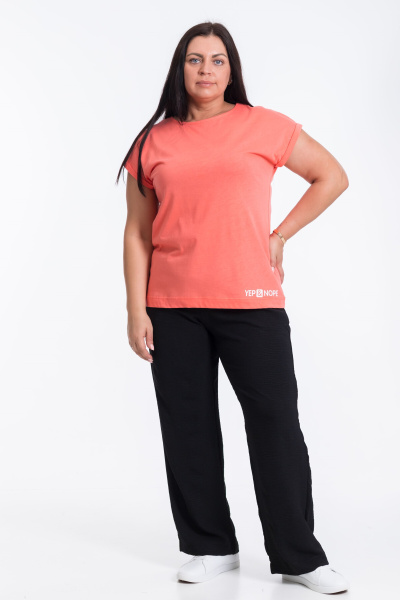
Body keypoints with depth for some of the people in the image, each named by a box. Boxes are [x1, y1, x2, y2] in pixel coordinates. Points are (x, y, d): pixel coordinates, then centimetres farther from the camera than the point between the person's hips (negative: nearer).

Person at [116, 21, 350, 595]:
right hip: (173, 310, 2)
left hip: (251, 303, -2)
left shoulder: (264, 126, 3)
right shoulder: (154, 143, 8)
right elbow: (137, 232, 8)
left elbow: (332, 177, 11)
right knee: (188, 430, 7)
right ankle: (209, 547, 23)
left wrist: (279, 236, 3)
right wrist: (136, 311, 0)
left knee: (276, 425, 0)